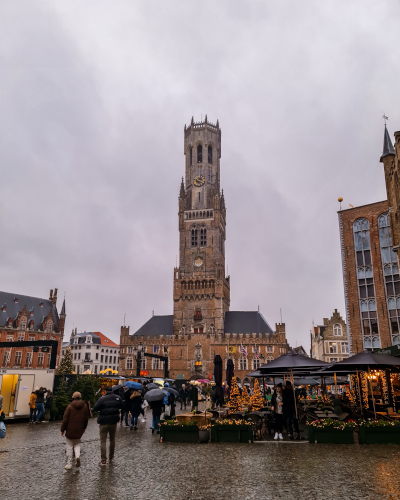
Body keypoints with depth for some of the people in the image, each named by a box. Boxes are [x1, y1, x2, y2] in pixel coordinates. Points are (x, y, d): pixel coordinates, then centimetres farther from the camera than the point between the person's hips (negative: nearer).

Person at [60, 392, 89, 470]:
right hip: (79, 430, 3)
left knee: (69, 446, 8)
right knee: (77, 444, 20)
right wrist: (84, 428, 21)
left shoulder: (70, 406, -11)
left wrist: (62, 429, 0)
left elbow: (65, 419, -10)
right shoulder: (84, 406, 1)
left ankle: (69, 464, 10)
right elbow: (86, 418, 8)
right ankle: (77, 456, -4)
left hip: (70, 430, -3)